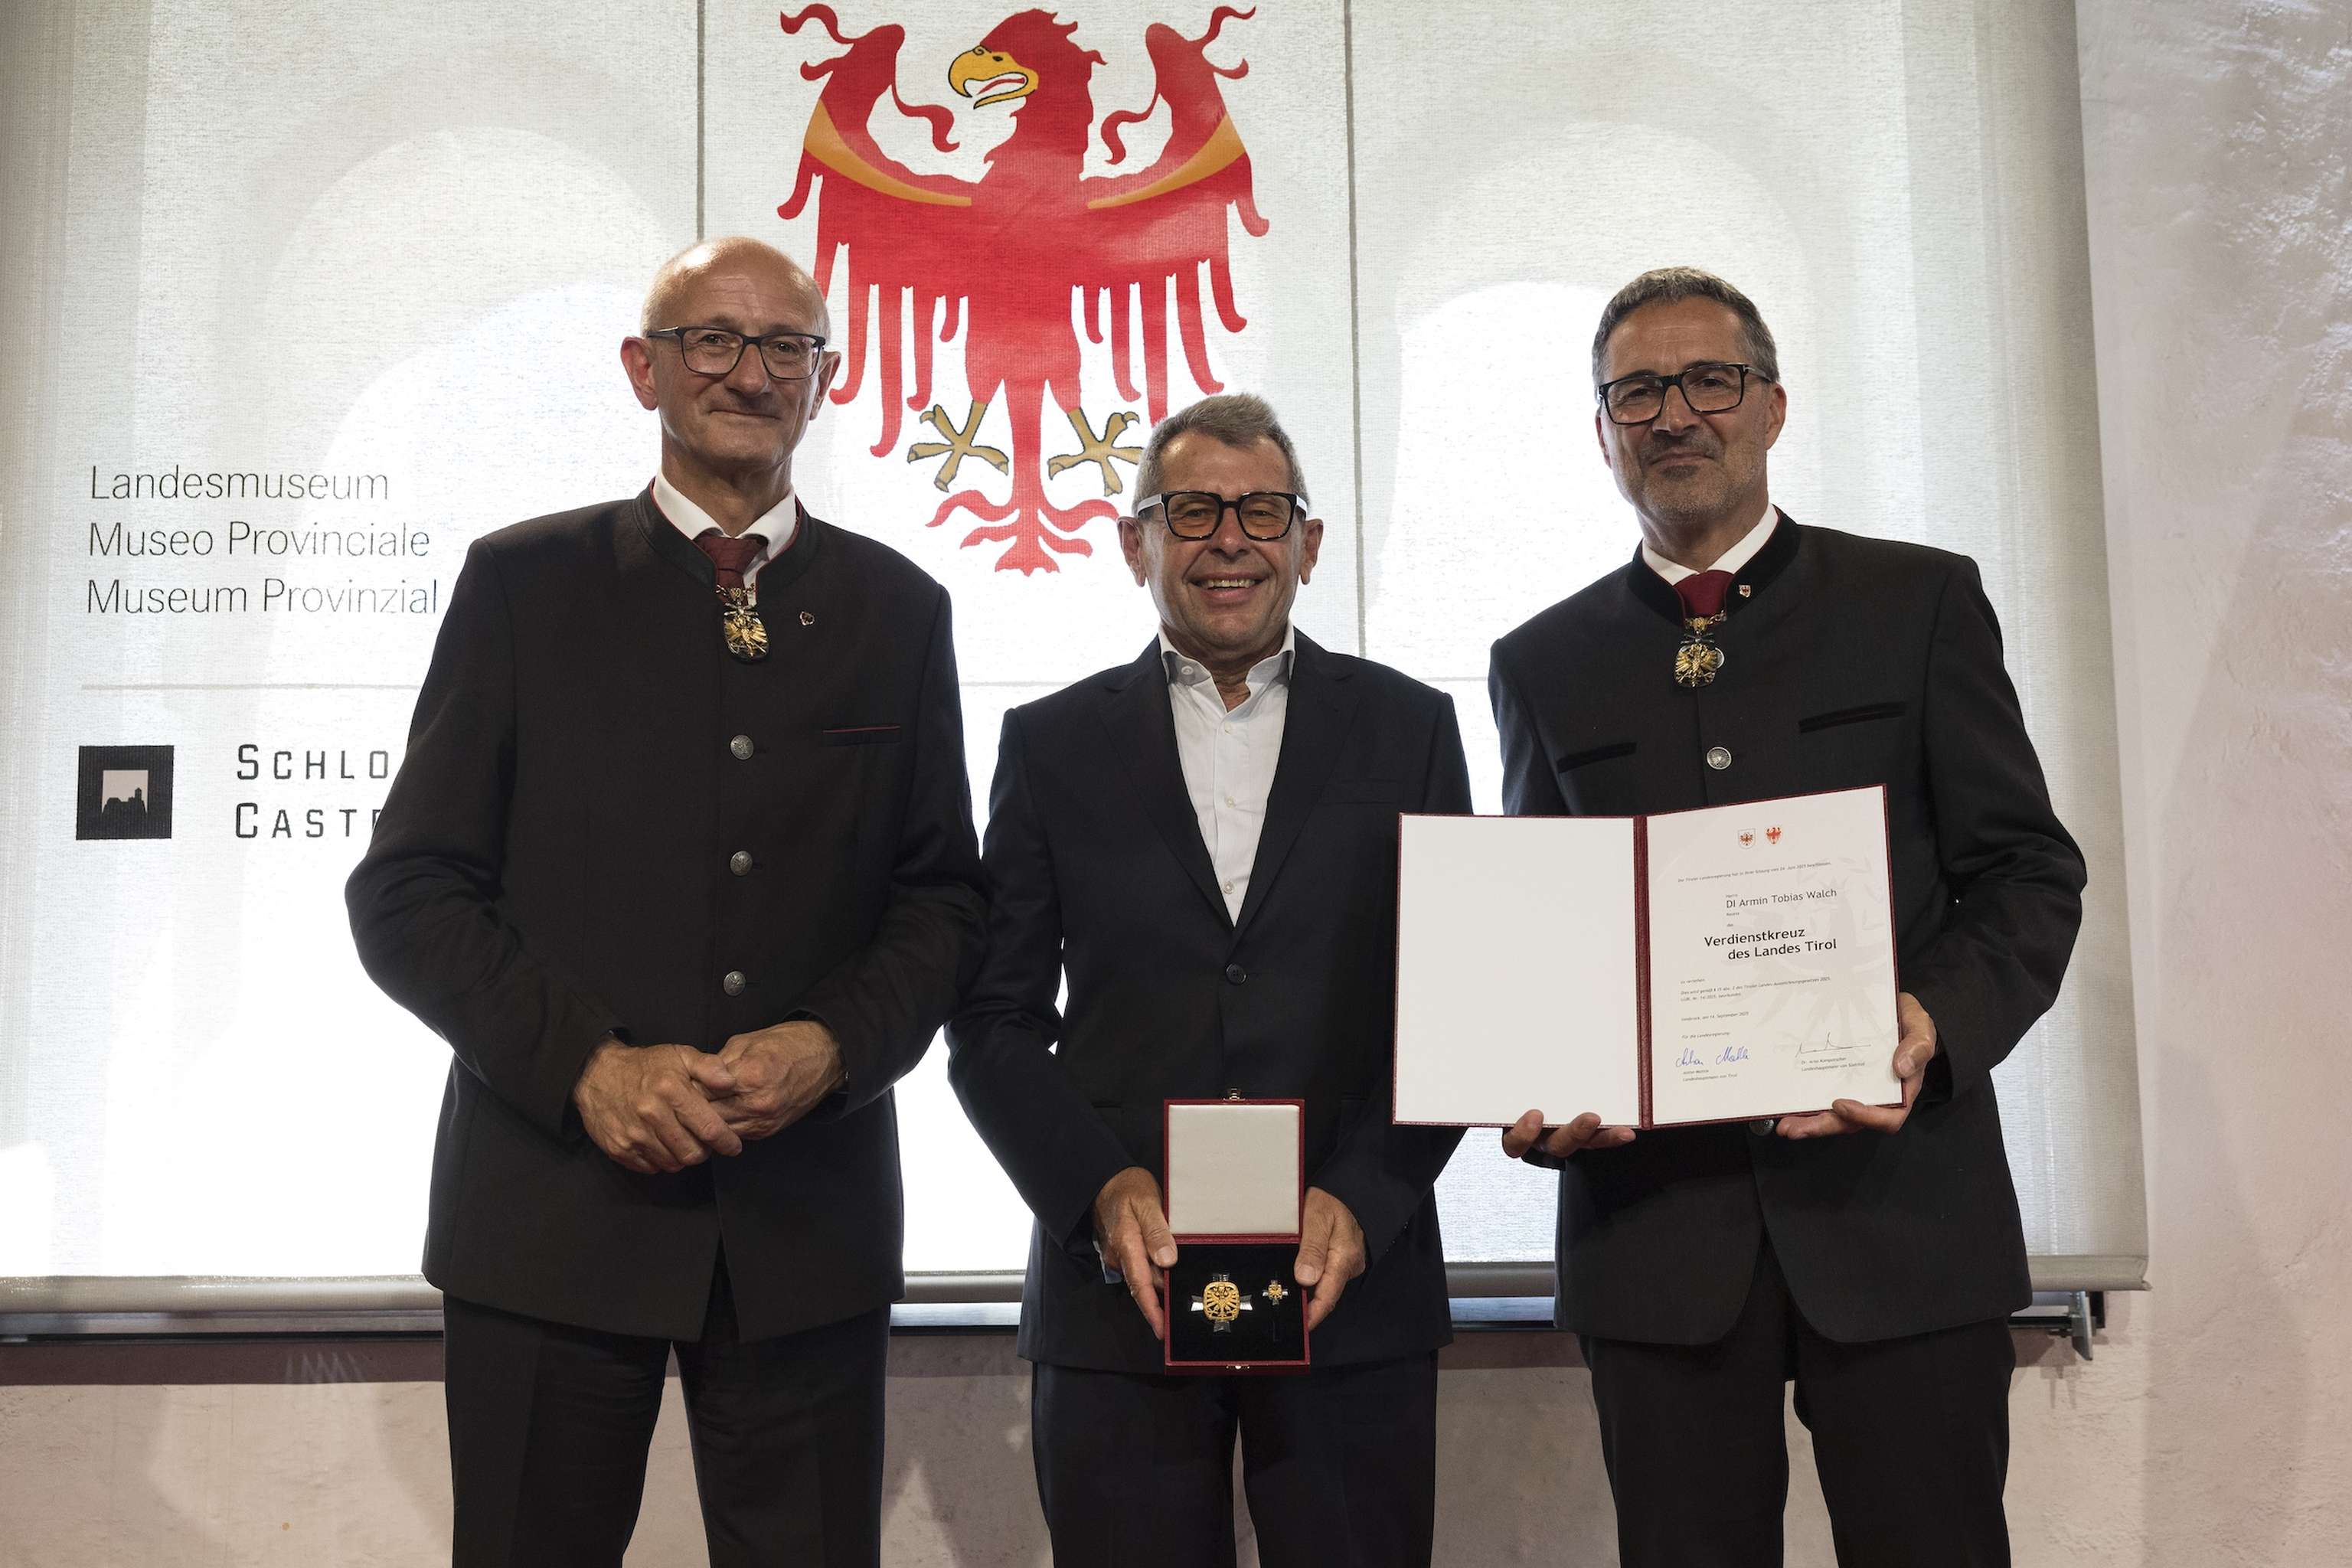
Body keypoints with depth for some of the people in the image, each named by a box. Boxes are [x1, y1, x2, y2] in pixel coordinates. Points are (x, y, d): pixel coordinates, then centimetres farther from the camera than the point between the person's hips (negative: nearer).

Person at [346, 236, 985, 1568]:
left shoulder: (898, 608, 9)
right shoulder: (523, 582, 4)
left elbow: (947, 897, 9)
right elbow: (409, 892, 0)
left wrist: (836, 1044, -9)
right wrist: (588, 1063, -13)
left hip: (810, 1218, 2)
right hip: (555, 1209, -1)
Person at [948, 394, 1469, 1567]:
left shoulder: (1409, 729, 7)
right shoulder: (1052, 744, 7)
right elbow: (995, 1021, 4)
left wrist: (1362, 1199, -10)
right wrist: (1101, 1189, -11)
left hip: (1356, 1291, 0)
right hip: (1117, 1290, 0)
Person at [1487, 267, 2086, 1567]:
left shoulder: (1918, 600, 6)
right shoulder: (1543, 664, 11)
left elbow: (2028, 872, 3)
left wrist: (1938, 1026, -16)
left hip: (1899, 1202, -1)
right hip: (1653, 1214, 1)